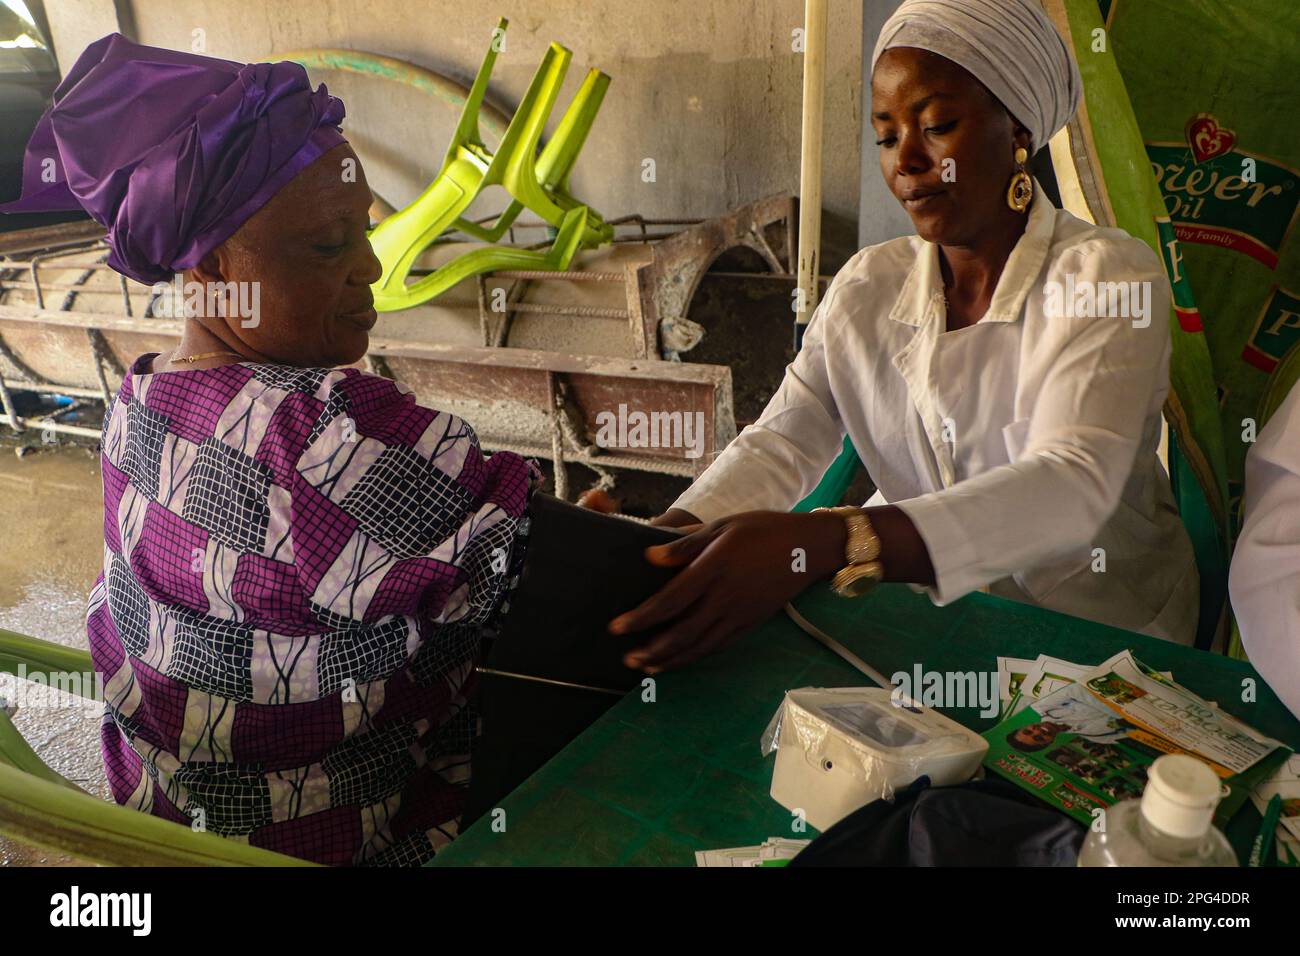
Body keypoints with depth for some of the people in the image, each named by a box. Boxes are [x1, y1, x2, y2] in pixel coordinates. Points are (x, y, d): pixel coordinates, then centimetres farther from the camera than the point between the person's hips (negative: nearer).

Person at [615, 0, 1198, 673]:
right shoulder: (865, 288, 1)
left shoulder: (1111, 277, -14)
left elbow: (1073, 489, -30)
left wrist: (830, 543, -45)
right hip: (928, 611, 3)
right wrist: (662, 539, -28)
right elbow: (779, 443, -6)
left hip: (1100, 631, -3)